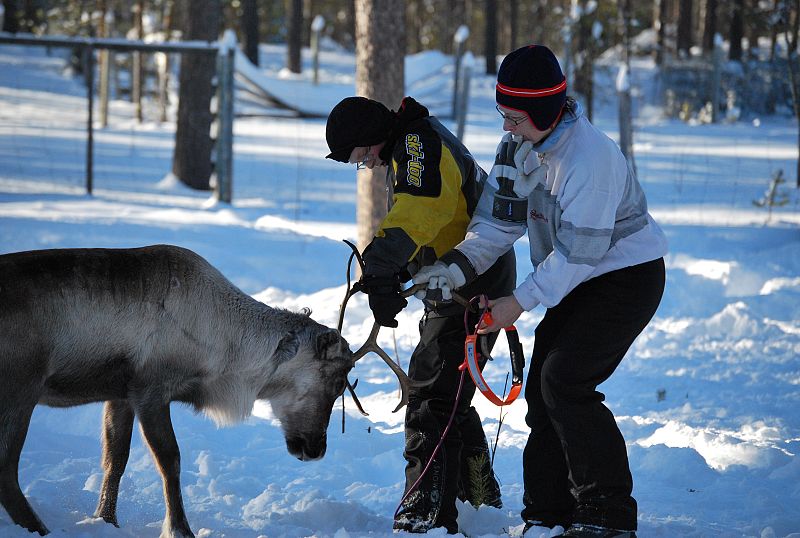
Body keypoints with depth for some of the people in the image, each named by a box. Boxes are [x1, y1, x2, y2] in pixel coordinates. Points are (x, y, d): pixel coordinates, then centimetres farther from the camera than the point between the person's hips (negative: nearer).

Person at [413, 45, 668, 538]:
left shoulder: (589, 156, -29)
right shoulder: (519, 145, -2)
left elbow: (579, 251, -27)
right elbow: (500, 219, -1)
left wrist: (520, 302, -25)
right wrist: (459, 265, -17)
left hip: (627, 275, -9)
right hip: (577, 280, 9)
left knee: (566, 381, -18)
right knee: (542, 386, 4)